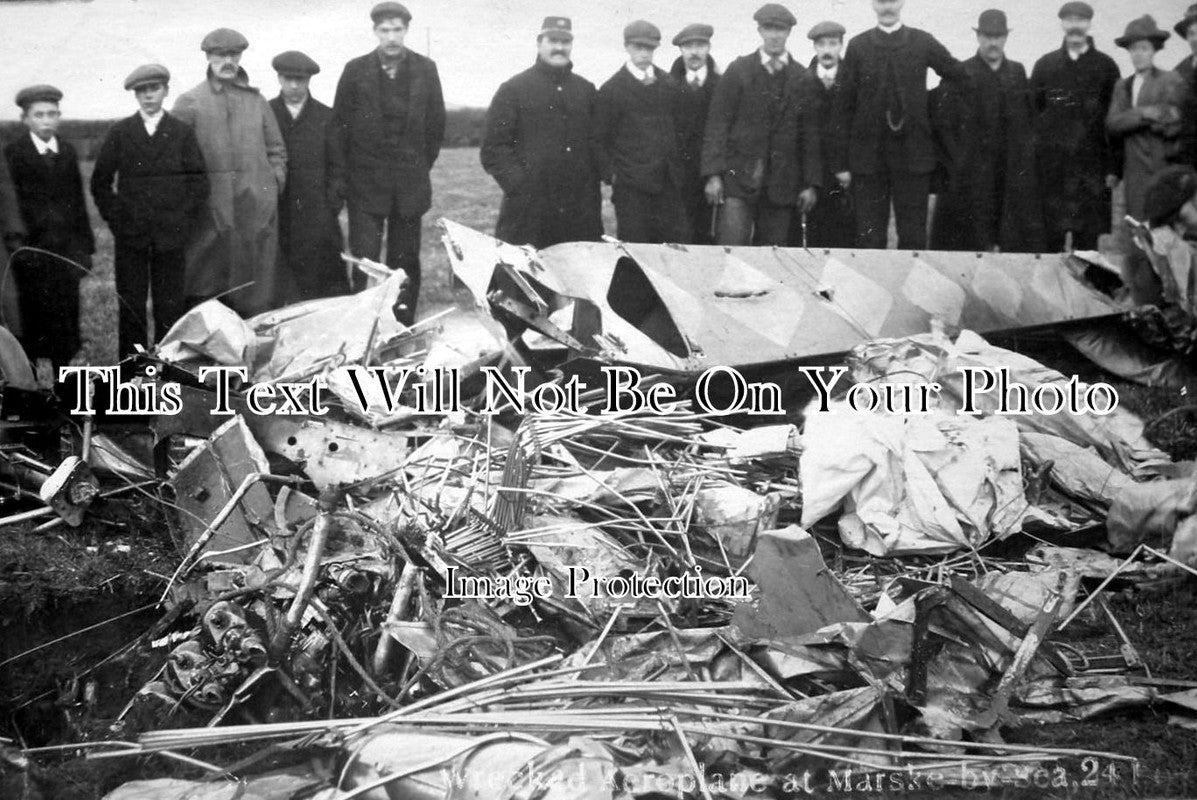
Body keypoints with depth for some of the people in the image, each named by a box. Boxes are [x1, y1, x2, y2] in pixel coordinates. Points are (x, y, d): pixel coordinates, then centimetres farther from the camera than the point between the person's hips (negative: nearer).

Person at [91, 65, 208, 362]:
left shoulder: (181, 133, 6)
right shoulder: (120, 133, 6)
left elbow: (199, 181, 5)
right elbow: (100, 181, 9)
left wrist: (186, 223, -2)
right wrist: (116, 218, 1)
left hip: (172, 234, 0)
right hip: (130, 235, 0)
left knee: (170, 306, 1)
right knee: (131, 306, 2)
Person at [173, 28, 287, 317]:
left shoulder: (256, 100, 15)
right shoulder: (189, 102, 6)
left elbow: (276, 149, 19)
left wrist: (274, 182, 6)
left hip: (257, 206, 2)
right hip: (210, 206, -2)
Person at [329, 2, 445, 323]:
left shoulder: (425, 70, 3)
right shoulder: (355, 71, 0)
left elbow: (436, 123, 10)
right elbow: (339, 126, 2)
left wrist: (422, 167, 9)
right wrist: (337, 178, -2)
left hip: (410, 183, 2)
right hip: (365, 181, -1)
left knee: (406, 261, 6)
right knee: (364, 262, -6)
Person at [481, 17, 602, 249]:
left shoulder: (586, 90, 15)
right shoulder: (514, 89, 3)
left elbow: (597, 143, 17)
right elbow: (493, 148, 0)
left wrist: (593, 193, 7)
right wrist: (518, 184, -11)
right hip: (527, 210, -3)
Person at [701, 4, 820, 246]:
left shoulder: (803, 79, 9)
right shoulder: (738, 71, 3)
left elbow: (810, 134, 10)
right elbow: (717, 124, 0)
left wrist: (810, 183, 5)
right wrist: (713, 174, -8)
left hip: (781, 185, 2)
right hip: (739, 178, -2)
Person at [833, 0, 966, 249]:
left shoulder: (923, 42, 4)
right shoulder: (858, 46, 4)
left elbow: (962, 79, 10)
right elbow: (844, 105, 2)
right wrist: (842, 162, -2)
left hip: (913, 156, 0)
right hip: (868, 157, 0)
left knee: (913, 237, 2)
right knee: (869, 239, 2)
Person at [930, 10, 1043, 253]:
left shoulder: (1017, 72, 12)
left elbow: (1030, 118, 16)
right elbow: (945, 125, -3)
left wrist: (1026, 152, 5)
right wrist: (958, 165, -8)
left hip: (1013, 175, 4)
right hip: (971, 176, -3)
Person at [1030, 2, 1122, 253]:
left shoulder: (1106, 66, 7)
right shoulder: (1044, 65, 11)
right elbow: (1031, 115, 10)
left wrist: (1113, 167, -2)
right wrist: (1030, 163, 3)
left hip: (1093, 164, -1)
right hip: (1051, 166, 1)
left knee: (1091, 241, -3)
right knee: (1050, 241, 0)